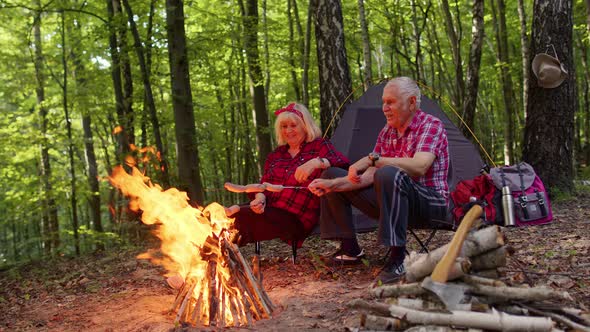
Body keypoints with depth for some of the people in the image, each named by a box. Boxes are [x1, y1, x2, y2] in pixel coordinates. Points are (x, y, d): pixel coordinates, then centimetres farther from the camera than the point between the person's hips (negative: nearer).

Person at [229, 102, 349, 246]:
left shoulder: (319, 146, 10)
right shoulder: (275, 155, 25)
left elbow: (343, 162, -8)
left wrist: (316, 163, -27)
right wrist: (260, 198, -3)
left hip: (295, 218, -5)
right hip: (268, 210, 5)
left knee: (241, 215, -33)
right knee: (230, 213, -28)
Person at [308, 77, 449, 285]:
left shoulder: (431, 125, -11)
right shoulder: (386, 133, 11)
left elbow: (418, 167, -30)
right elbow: (369, 175, 4)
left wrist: (373, 159, -27)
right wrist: (333, 184, -10)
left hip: (431, 202, -8)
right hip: (393, 199, 8)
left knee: (389, 175, -40)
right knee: (332, 175, 6)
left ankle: (398, 259, -36)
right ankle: (350, 250, 5)